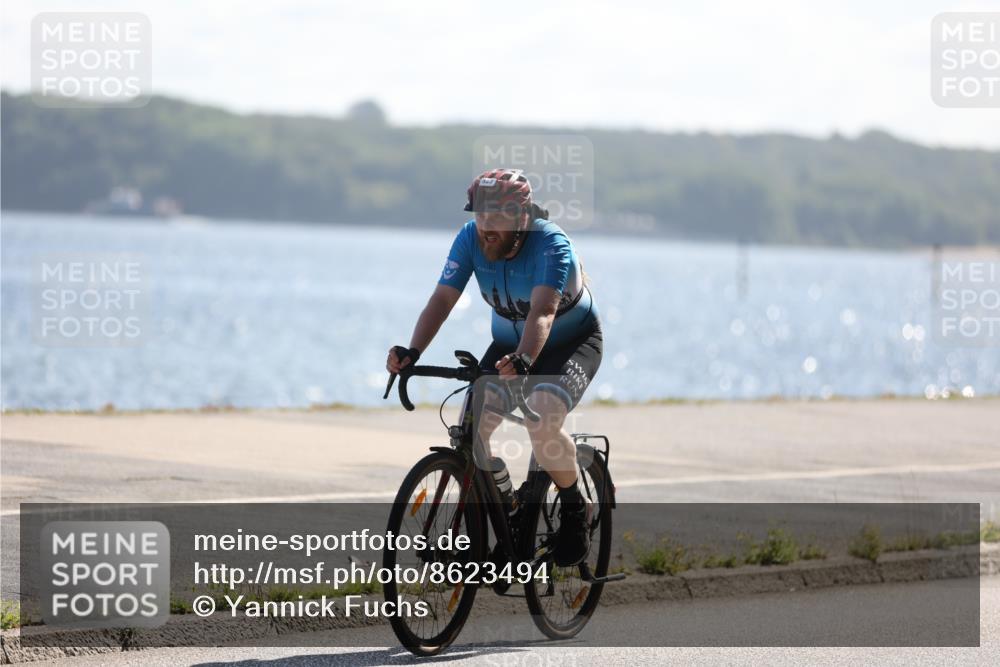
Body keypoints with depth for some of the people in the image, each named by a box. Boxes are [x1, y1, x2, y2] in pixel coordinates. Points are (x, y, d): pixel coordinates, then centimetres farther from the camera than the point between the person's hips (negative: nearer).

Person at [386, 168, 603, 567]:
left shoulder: (550, 245, -31)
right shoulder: (470, 239, -17)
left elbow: (542, 312, -44)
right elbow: (443, 299, -24)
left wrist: (522, 362, -63)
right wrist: (412, 352, -40)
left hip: (572, 342, -5)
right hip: (509, 343, 5)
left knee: (541, 422, -31)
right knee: (470, 428, -18)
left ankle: (575, 510, -6)